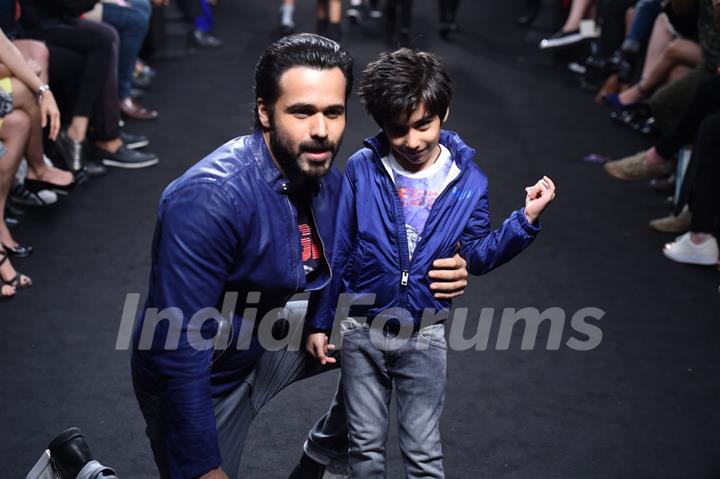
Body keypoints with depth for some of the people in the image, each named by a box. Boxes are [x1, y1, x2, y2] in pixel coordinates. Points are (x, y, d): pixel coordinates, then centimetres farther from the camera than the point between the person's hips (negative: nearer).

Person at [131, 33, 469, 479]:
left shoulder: (325, 179, -9)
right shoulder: (209, 199, -34)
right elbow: (178, 351, -32)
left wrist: (431, 276, -17)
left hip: (265, 341, 7)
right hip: (197, 379, -7)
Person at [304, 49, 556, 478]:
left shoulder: (468, 181, -7)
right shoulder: (363, 169, -10)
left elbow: (478, 255, 1)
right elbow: (336, 251, -3)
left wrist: (526, 219, -14)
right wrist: (319, 322, 0)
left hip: (425, 337, 0)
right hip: (362, 330, 0)